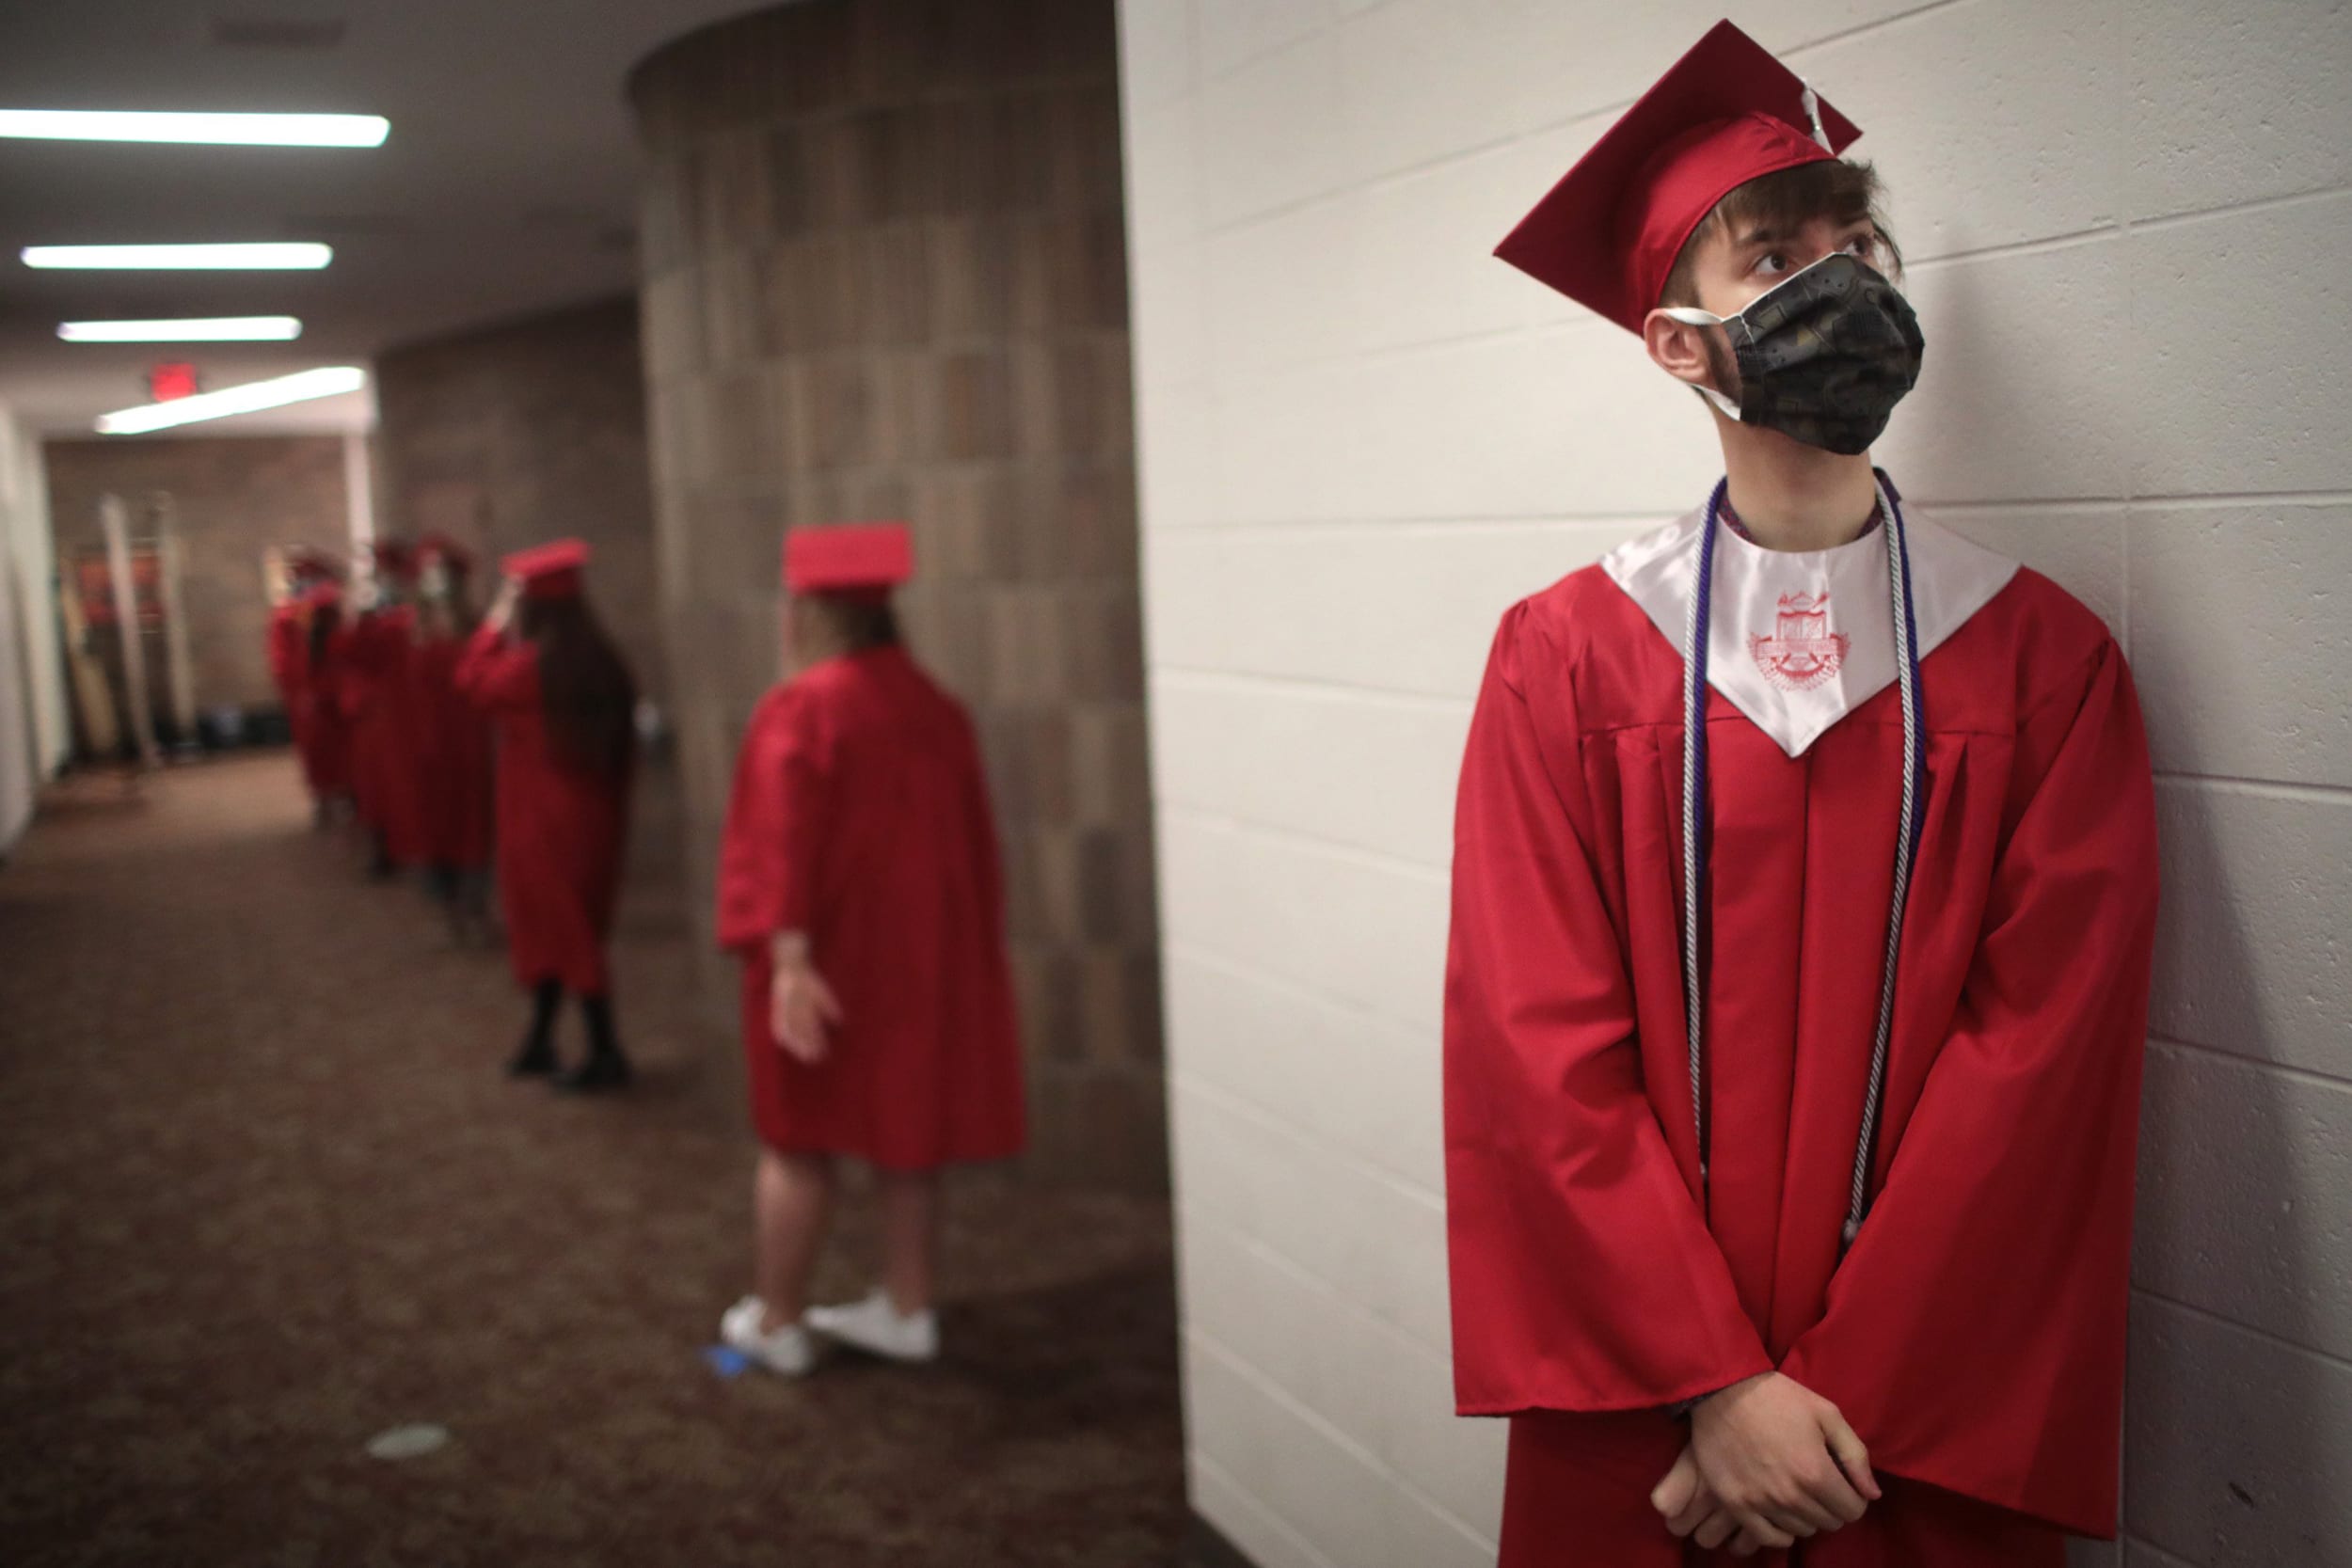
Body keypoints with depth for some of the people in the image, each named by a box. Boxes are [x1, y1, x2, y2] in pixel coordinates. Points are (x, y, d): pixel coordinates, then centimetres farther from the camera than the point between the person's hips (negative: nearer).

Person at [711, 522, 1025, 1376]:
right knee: (906, 1134, 14)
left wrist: (788, 958, -26)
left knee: (798, 1144, 8)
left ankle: (776, 1321, 18)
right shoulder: (936, 708, 3)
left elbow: (782, 843, -22)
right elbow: (975, 844, 8)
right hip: (925, 952, 5)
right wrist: (972, 947, 16)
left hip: (829, 954, -5)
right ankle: (907, 1312, 21)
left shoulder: (801, 710, -14)